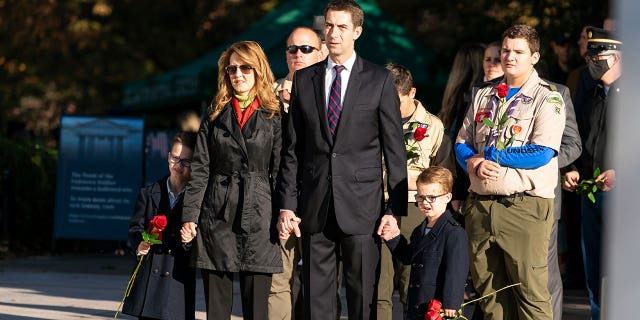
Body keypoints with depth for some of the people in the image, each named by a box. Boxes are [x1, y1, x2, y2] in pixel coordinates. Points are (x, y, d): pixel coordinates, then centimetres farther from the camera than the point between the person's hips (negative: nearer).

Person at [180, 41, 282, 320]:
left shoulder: (273, 118, 6)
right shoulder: (215, 116, 11)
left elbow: (280, 171, 3)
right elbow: (199, 170, 7)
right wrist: (189, 216, -2)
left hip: (257, 216, -2)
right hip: (216, 216, 2)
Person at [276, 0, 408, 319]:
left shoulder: (379, 80, 2)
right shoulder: (304, 79, 10)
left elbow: (394, 149, 1)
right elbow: (292, 149, 10)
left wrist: (396, 209, -4)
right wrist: (287, 205, 3)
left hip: (361, 207, -2)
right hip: (315, 207, 3)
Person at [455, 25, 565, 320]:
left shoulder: (547, 99, -2)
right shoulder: (484, 96, 18)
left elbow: (542, 153, -13)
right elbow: (462, 144, 18)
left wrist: (490, 155, -8)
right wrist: (473, 162, -6)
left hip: (524, 207, -6)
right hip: (479, 205, 6)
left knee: (530, 292, -8)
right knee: (488, 291, 7)